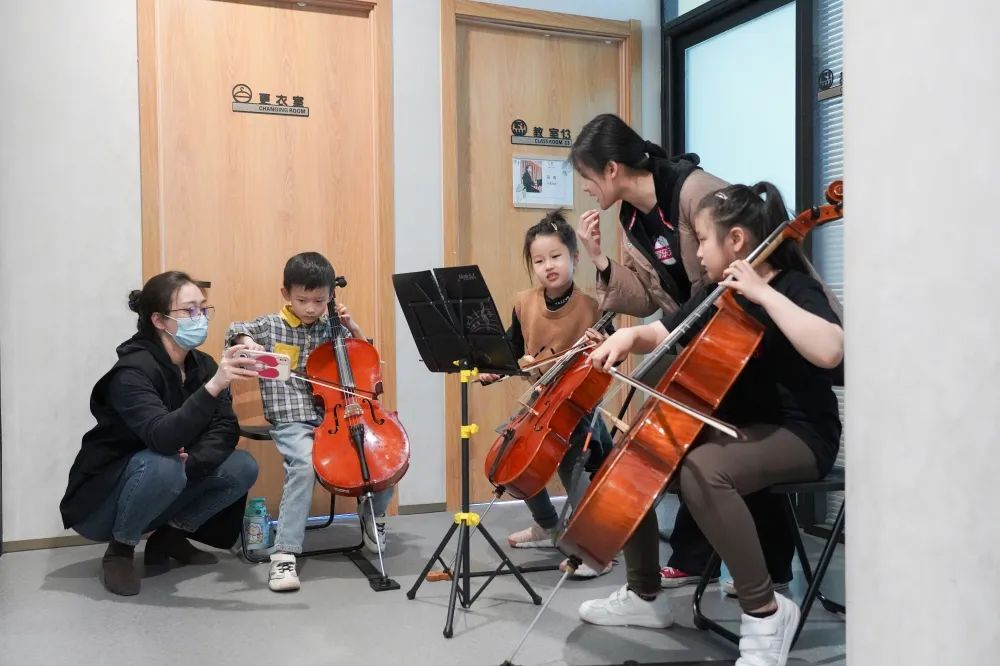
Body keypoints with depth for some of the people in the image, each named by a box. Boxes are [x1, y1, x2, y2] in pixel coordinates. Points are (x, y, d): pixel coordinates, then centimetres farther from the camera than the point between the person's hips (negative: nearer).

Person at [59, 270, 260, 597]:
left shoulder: (202, 364, -4)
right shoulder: (133, 371, -25)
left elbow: (226, 429, -10)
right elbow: (164, 438, -40)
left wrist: (192, 461, -29)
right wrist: (213, 386, -50)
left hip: (158, 491, 6)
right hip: (100, 501, -6)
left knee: (243, 467, -11)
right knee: (164, 465, -36)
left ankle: (169, 536, 6)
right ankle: (119, 550, -9)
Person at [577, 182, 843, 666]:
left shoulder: (794, 288, -14)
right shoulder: (717, 295, 9)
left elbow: (828, 351, -34)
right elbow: (663, 334, 17)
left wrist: (762, 292, -29)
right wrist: (630, 336, -5)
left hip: (797, 432, -8)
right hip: (734, 426, 9)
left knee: (702, 470, -36)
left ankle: (766, 612, -19)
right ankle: (644, 596, 14)